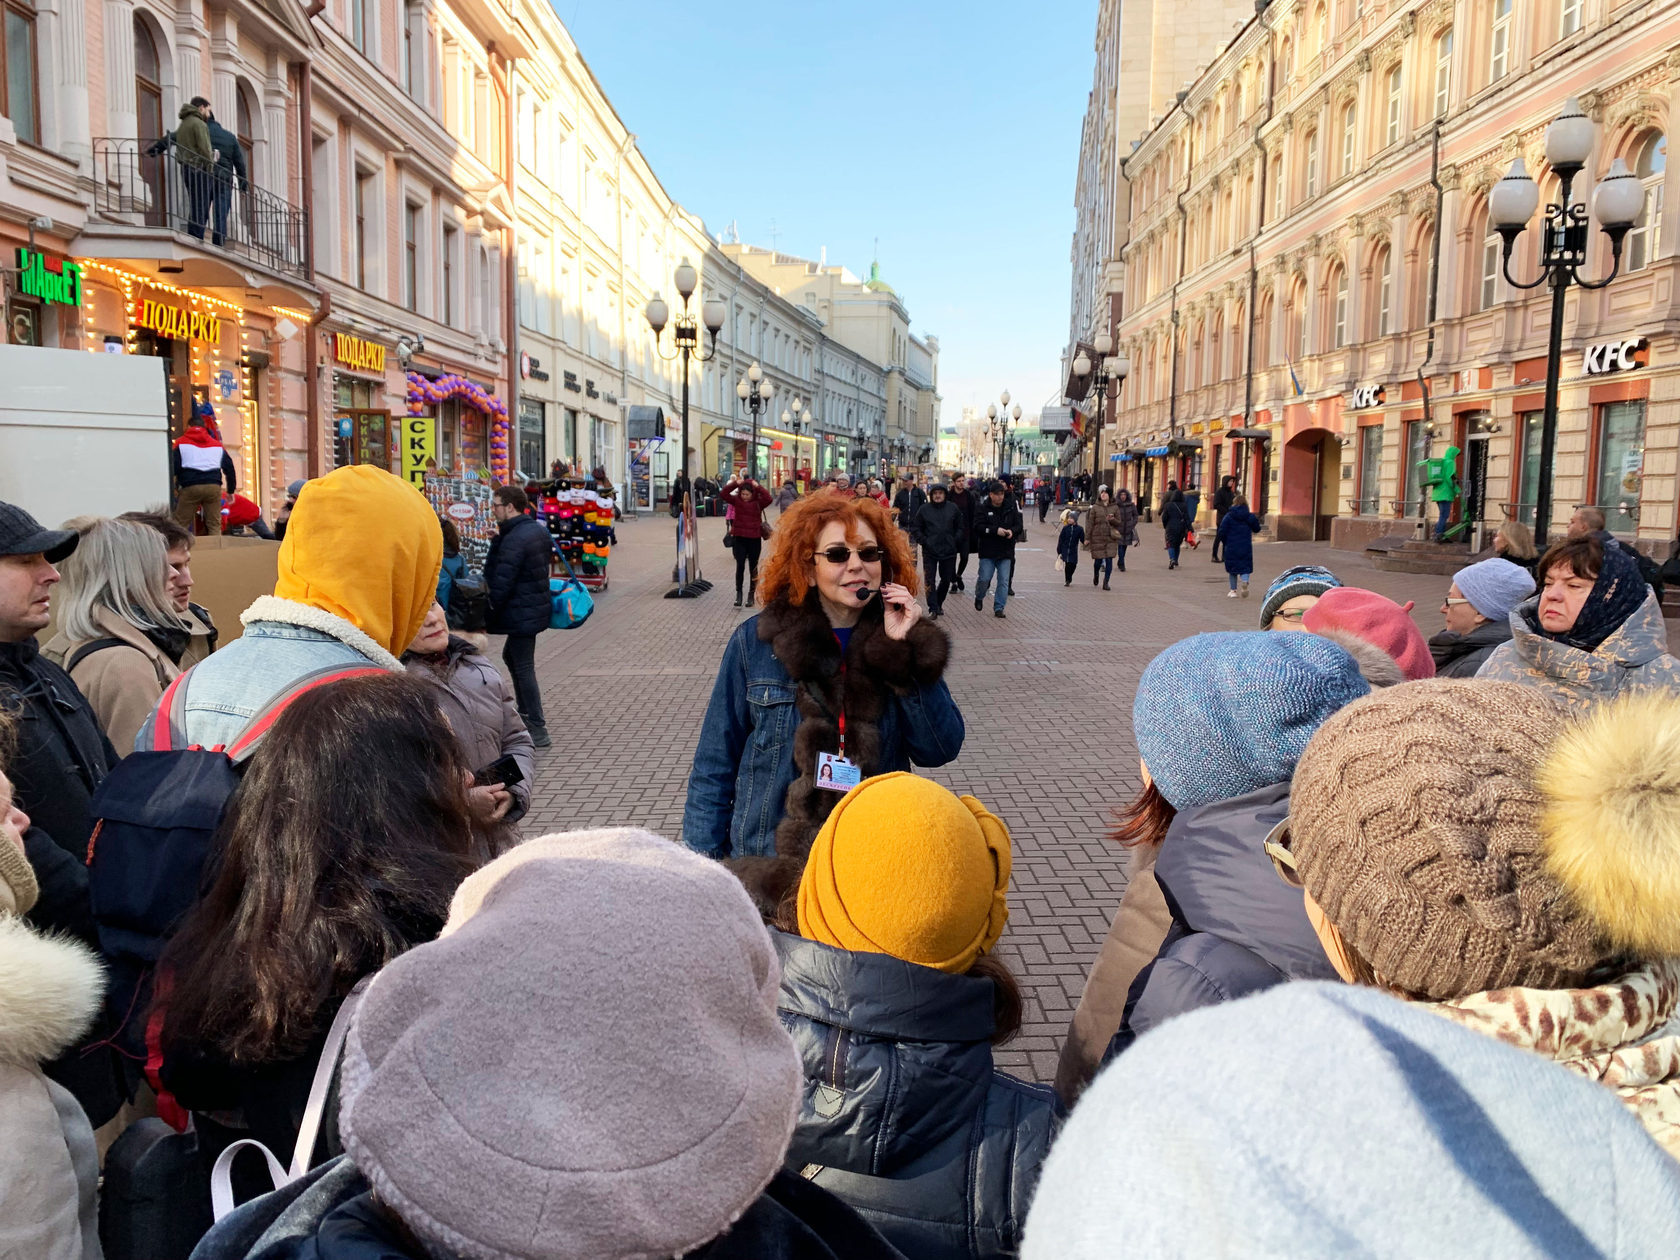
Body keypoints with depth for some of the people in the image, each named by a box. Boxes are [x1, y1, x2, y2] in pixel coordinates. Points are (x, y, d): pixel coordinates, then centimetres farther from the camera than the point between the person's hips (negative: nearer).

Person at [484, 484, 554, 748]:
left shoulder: (514, 540, -22)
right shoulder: (538, 530, 8)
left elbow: (501, 584, -21)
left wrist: (490, 613, -8)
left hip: (521, 613, -10)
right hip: (538, 606, 10)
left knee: (523, 668, -3)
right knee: (510, 656, 25)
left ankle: (538, 730, 1)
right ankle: (525, 713, 34)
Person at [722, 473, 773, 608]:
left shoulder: (758, 502, -6)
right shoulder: (736, 500, -1)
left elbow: (768, 499, -25)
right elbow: (724, 494, -14)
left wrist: (757, 486, -25)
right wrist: (735, 483, -22)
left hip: (755, 539, -1)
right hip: (740, 538, 1)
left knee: (753, 568, 9)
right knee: (740, 566, -3)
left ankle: (751, 594, 20)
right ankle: (738, 593, 4)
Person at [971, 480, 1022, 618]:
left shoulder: (1011, 508, 6)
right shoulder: (982, 509, -3)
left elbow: (1018, 525, 7)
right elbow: (978, 527, -13)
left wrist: (1012, 531, -16)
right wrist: (996, 530, -24)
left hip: (1006, 551, 3)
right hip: (987, 551, -2)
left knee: (1004, 581, 0)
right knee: (985, 578, -2)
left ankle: (999, 608, 7)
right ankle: (979, 597, 28)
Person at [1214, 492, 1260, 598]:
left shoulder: (1228, 516, -7)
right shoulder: (1250, 516, -1)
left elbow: (1222, 532, -7)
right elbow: (1257, 529, 8)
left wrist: (1226, 541, 10)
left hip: (1232, 547, -1)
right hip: (1246, 547, 1)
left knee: (1232, 569, 12)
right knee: (1245, 568, 6)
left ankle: (1233, 590, 16)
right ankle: (1245, 581, -25)